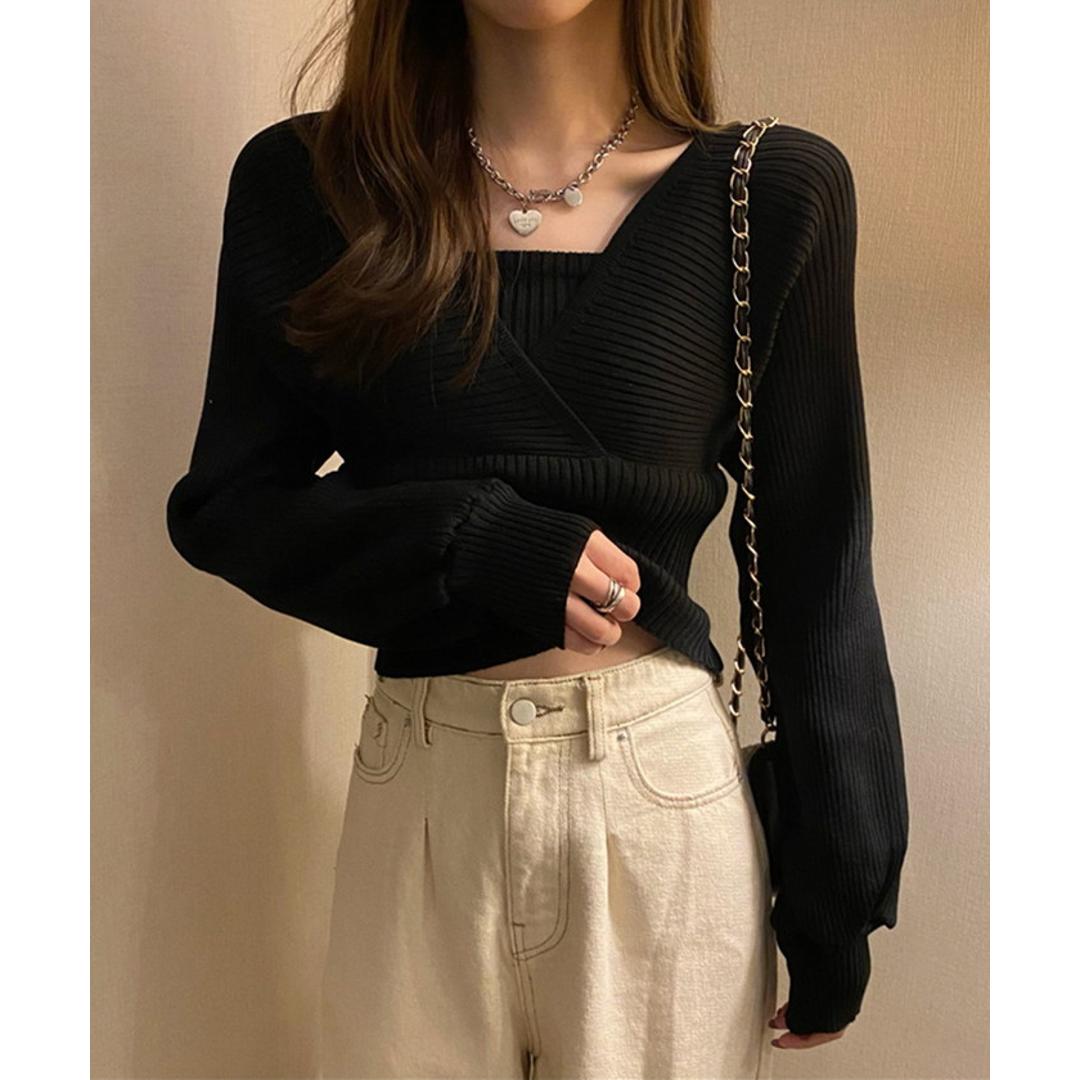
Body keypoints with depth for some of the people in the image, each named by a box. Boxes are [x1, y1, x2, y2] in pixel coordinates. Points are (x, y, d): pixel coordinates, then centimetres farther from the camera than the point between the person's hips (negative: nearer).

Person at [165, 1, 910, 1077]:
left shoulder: (774, 190, -4)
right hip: (418, 798, 1)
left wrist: (840, 889, 3)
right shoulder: (304, 180, -1)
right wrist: (470, 544, -16)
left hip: (666, 796, 0)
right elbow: (219, 504, 2)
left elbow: (815, 572, -1)